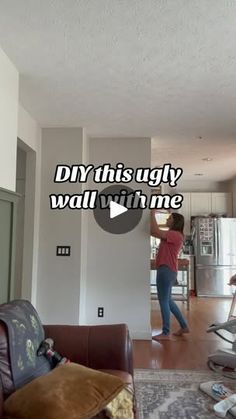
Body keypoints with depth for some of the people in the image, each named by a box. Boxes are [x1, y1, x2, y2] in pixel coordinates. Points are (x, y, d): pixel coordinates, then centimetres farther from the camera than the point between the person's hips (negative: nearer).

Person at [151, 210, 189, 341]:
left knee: (164, 301, -2)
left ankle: (165, 333, 8)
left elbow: (155, 231, -23)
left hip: (166, 271, -10)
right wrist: (152, 216, 10)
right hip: (166, 270, 10)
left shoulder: (175, 234, -13)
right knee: (167, 301, 18)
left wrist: (153, 213, -15)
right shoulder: (171, 235, 17)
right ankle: (184, 326, 27)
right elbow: (154, 232, 15)